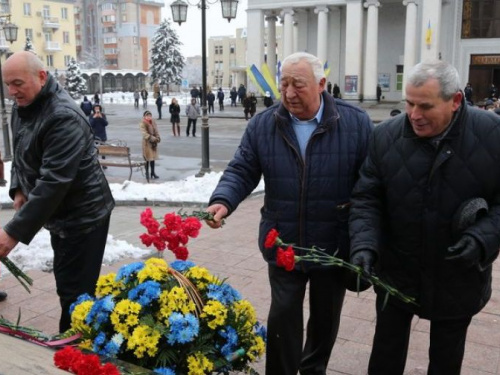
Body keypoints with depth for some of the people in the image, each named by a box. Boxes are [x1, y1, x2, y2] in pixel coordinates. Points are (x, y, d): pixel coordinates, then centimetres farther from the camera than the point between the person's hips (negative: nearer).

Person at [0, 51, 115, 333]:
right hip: (59, 214, 9)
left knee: (75, 291, -2)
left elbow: (53, 181, -31)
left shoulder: (64, 118, -26)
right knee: (66, 283, 20)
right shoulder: (23, 106, 3)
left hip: (83, 215, -9)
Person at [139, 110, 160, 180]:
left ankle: (153, 173, 23)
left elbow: (156, 131, 10)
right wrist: (152, 138, -29)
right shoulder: (143, 124, -12)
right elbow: (145, 133, -21)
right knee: (147, 158, 0)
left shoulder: (153, 122, 8)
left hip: (154, 142, 6)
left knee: (153, 158, 13)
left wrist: (157, 138, -9)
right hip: (147, 143, -6)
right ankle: (147, 174, 11)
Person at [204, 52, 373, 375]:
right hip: (283, 245, 0)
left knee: (326, 318, 19)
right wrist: (223, 201, -21)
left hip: (336, 246, 0)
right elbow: (242, 171, -1)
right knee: (283, 316, 8)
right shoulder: (263, 125, -3)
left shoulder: (356, 123, -8)